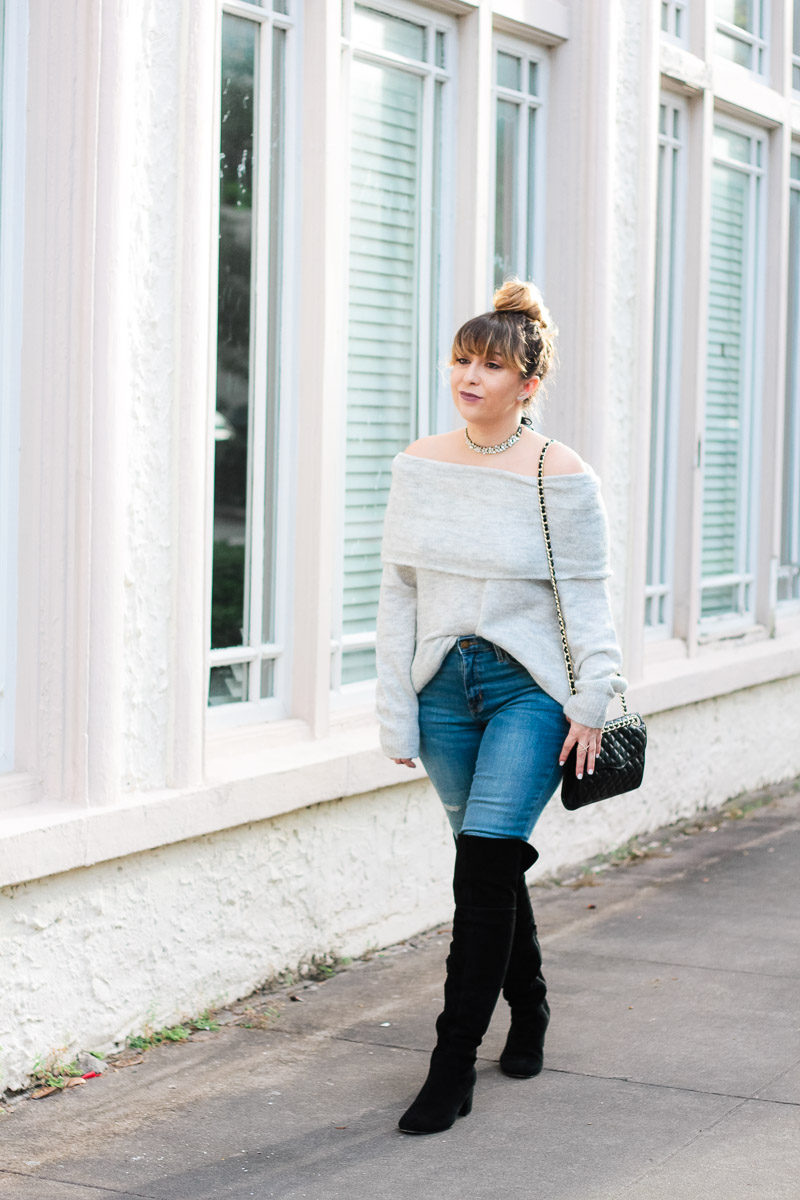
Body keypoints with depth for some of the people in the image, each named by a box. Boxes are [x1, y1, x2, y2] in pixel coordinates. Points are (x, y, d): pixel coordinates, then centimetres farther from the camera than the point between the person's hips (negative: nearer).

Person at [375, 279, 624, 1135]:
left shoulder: (561, 478, -6)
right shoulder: (419, 467, 4)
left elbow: (585, 597, -3)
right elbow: (397, 593, 6)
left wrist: (590, 703, -9)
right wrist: (397, 713, 4)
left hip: (530, 687, -4)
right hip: (444, 687, 4)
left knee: (482, 867, -12)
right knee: (495, 865, 14)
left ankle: (453, 1068, -5)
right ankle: (529, 1012, 37)